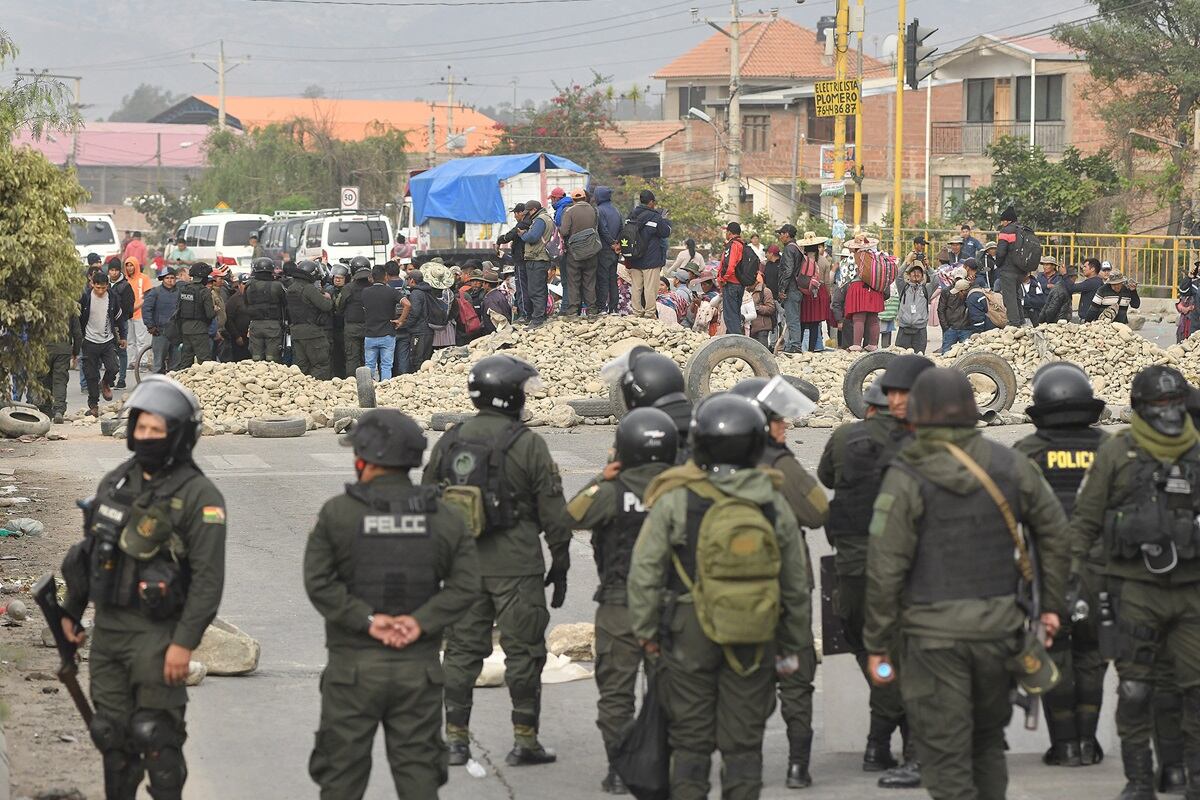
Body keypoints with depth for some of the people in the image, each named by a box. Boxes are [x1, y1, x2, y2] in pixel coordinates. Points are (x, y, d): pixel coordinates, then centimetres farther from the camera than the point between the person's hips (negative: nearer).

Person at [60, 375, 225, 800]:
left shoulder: (198, 496, -11)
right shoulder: (115, 482, 10)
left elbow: (209, 578, -15)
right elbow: (89, 547, 20)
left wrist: (185, 642, -20)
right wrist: (71, 611, 19)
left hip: (157, 634, -6)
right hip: (107, 629, 6)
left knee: (155, 733, -6)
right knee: (111, 730, 11)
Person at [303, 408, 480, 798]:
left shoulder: (338, 513, -5)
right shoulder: (444, 518, 3)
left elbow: (319, 582, -13)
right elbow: (465, 584, -4)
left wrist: (366, 619, -11)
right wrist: (421, 621, -9)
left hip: (353, 666, -2)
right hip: (419, 670, 2)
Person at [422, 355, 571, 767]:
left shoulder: (449, 442, 6)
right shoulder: (527, 444, -9)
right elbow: (553, 512, -7)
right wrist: (560, 564, 2)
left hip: (461, 561, 4)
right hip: (516, 565, -4)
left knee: (462, 650, 10)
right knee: (522, 652, 3)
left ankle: (455, 738, 11)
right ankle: (525, 741, 5)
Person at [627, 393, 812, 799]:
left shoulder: (675, 500, -8)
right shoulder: (774, 505, 0)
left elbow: (644, 572, -5)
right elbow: (796, 584, 7)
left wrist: (646, 629, 7)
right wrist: (793, 644, 18)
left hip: (690, 633, -2)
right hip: (755, 642, 2)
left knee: (690, 740, 7)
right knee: (743, 742, 7)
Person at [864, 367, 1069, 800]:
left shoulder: (905, 478, -11)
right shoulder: (1010, 466, 2)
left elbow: (885, 569, -12)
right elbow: (1056, 535, 9)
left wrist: (877, 643, -5)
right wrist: (1051, 604, 19)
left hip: (932, 634, -4)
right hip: (998, 629, 4)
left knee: (945, 757, -1)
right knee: (988, 745, 21)